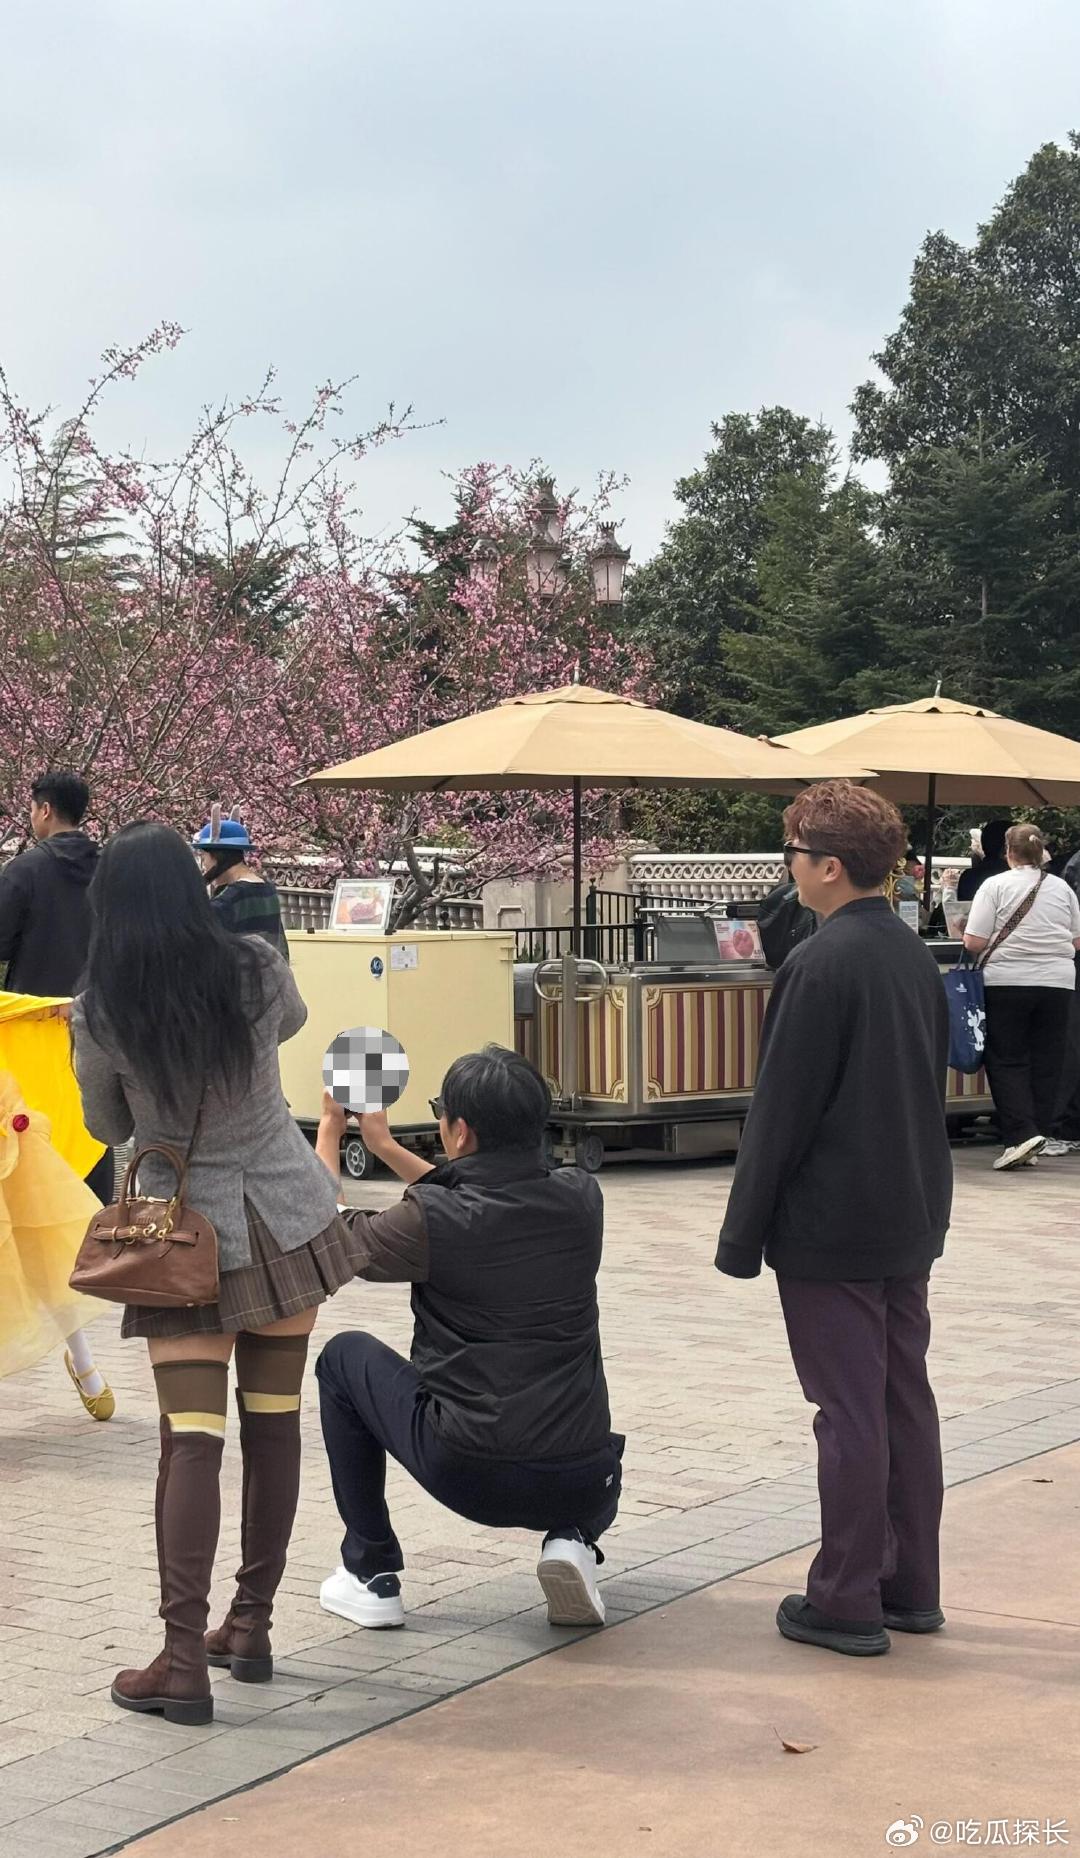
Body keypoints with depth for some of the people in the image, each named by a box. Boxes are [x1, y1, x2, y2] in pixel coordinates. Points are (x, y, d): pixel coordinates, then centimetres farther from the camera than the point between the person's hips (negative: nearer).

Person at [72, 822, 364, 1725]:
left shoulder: (103, 1012, -14)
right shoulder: (258, 969, -11)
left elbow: (106, 1125, 3)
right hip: (286, 1218, 2)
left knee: (191, 1439, -3)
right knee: (274, 1422, 11)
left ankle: (183, 1660, -9)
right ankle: (251, 1627, 21)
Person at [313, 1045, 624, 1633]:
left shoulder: (431, 1223, -14)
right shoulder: (580, 1199, 0)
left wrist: (329, 1130, 21)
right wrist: (384, 1146, 29)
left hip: (465, 1474, -4)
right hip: (578, 1485, 4)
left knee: (344, 1358, 20)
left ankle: (371, 1574, 21)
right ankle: (572, 1540, 7)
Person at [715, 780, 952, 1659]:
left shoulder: (820, 965, -17)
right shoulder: (916, 955, 8)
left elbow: (781, 1109, -16)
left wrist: (742, 1233, -9)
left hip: (830, 1225, -8)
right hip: (911, 1220, 8)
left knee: (850, 1410, -2)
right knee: (906, 1398, 13)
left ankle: (848, 1602, 6)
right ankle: (911, 1587, 23)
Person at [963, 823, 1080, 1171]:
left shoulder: (995, 886, -4)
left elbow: (973, 943, -9)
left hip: (1007, 982, -3)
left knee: (1006, 1060, 3)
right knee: (1047, 1062, 9)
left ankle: (1020, 1133, -11)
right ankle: (1039, 1133, 12)